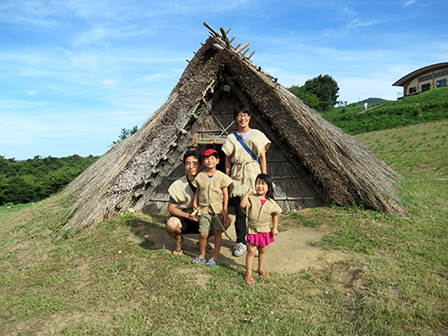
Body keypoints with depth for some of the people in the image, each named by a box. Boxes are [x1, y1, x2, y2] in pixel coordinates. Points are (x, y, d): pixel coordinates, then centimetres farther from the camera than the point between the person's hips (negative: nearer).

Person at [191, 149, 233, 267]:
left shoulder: (221, 176, -3)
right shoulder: (200, 176, 4)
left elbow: (225, 193, -2)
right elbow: (198, 191, 14)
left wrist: (225, 209, -5)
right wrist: (195, 203, 6)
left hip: (218, 209, -1)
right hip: (204, 209, 2)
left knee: (217, 232, 6)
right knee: (203, 233, 1)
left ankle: (216, 256, 21)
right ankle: (202, 254, 24)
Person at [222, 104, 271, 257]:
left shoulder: (258, 135, 6)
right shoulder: (231, 138, 9)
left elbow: (262, 157, 3)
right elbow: (228, 159, 8)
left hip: (254, 175, -1)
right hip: (237, 177, 1)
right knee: (240, 212, 3)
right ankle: (241, 242, 18)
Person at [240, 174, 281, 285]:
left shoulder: (271, 202, -3)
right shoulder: (252, 198, -10)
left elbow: (275, 215, 10)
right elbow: (243, 205, -28)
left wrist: (275, 228, 7)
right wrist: (247, 193, -22)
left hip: (265, 230, 3)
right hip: (252, 230, -3)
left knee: (262, 251, 17)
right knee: (251, 251, -1)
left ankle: (261, 269, 38)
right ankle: (248, 274, 12)